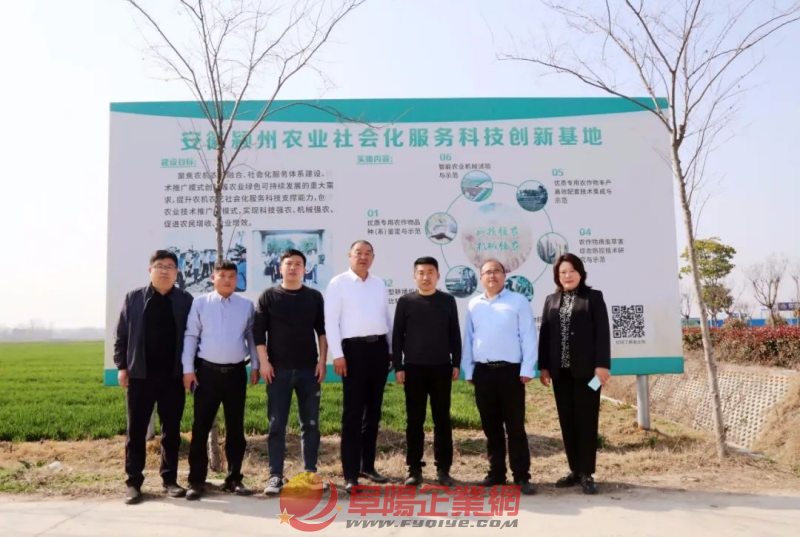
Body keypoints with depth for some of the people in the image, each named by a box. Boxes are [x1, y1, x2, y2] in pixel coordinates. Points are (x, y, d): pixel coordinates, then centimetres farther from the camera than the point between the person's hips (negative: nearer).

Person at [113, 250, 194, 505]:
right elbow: (121, 335, 5)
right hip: (140, 374, 0)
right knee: (135, 430, 4)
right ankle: (133, 482, 13)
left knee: (172, 430, 7)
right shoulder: (134, 298, 5)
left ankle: (170, 479, 17)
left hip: (173, 375, 0)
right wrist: (121, 366, -2)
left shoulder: (185, 300, 4)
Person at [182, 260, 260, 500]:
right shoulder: (200, 303, 1)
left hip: (236, 372, 2)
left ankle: (234, 479, 19)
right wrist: (188, 369, -6)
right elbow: (190, 336, -1)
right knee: (201, 427, 1)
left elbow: (251, 336, 10)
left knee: (235, 428, 8)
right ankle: (196, 481, 10)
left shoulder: (246, 305, 6)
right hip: (207, 371, -2)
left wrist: (255, 365, 5)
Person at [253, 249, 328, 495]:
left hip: (309, 368, 2)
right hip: (278, 369, -1)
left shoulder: (314, 297, 8)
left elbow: (322, 330, 8)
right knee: (277, 425, 1)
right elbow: (258, 331, 0)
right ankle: (275, 475, 8)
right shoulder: (268, 296, 3)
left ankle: (310, 473, 15)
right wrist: (264, 362, -8)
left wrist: (322, 361, 0)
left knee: (311, 424, 5)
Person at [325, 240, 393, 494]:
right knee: (352, 413, -2)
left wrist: (391, 349, 12)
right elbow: (330, 321, -7)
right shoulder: (338, 283, -2)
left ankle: (368, 465, 25)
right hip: (354, 348, -5)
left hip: (379, 348, 5)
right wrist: (338, 354, -13)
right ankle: (350, 474, 5)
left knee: (373, 411, 12)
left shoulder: (379, 284, 13)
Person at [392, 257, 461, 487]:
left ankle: (443, 469, 13)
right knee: (414, 421, 5)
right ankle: (414, 469, 13)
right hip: (413, 368, -1)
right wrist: (398, 367, -2)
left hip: (441, 368, 1)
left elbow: (455, 335, 8)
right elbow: (397, 336, 3)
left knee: (442, 420, 5)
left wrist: (456, 364, 2)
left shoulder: (448, 301, 5)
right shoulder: (405, 301, 2)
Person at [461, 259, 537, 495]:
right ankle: (496, 473, 21)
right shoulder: (473, 305, 11)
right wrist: (468, 370, 8)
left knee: (515, 427, 1)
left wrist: (527, 369, -9)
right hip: (482, 372, 4)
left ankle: (522, 476, 8)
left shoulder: (518, 301, 1)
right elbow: (468, 339, 12)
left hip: (511, 370, -3)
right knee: (490, 427, 11)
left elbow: (528, 337, -3)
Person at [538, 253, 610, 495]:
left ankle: (586, 473, 5)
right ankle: (574, 470, 15)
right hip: (560, 370, 4)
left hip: (586, 368, -4)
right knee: (567, 421, 6)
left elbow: (602, 332, -4)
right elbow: (544, 334, 11)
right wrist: (543, 366, 4)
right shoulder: (551, 300, 14)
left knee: (586, 420, 0)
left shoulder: (593, 297, 4)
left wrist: (602, 364, -13)